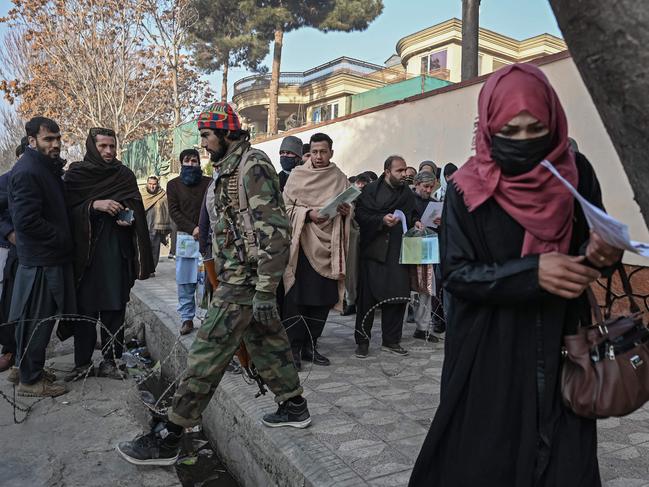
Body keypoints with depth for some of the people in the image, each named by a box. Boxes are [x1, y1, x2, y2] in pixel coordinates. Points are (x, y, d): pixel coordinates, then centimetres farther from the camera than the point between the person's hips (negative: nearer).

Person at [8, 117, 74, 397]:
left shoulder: (48, 167, 13)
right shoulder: (26, 172, -17)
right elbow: (27, 220, -23)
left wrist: (63, 240, 11)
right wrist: (61, 239, -13)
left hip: (51, 256, 9)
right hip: (40, 260, -9)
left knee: (42, 319, 17)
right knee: (35, 321, 0)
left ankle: (33, 369, 29)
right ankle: (30, 380, 12)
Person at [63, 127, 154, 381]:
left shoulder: (125, 175, 10)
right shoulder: (76, 174, 5)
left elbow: (136, 207, 10)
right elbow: (69, 209, -3)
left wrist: (129, 217, -11)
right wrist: (94, 205, -18)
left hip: (117, 251, 1)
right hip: (84, 250, -1)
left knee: (114, 308, 2)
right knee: (84, 307, 1)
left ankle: (110, 361, 12)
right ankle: (83, 362, 12)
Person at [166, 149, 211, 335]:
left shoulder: (209, 183, 7)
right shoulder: (173, 184, 11)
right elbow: (174, 211, 3)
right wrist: (192, 228, -9)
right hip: (184, 236, 1)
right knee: (184, 281, 2)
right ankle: (187, 318, 10)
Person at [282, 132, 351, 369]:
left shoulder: (340, 179, 11)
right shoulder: (297, 175, 3)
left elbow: (350, 209, 19)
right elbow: (286, 207, 0)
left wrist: (347, 211, -4)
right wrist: (308, 214, -16)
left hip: (328, 245, 4)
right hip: (302, 244, -3)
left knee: (324, 299, 6)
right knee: (296, 298, -5)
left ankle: (310, 346, 19)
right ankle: (294, 347, 6)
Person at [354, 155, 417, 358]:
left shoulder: (408, 194, 15)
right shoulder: (372, 190, 0)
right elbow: (361, 214, -8)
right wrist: (382, 220, -20)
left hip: (398, 252, 5)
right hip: (373, 250, -4)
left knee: (397, 296, 5)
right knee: (368, 295, -1)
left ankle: (391, 340, 19)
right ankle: (362, 340, 12)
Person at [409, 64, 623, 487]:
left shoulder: (576, 173, 1)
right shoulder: (468, 190, -8)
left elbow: (591, 246, 6)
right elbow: (456, 274, -12)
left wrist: (601, 253, -18)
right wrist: (531, 272, -25)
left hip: (562, 347, 3)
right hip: (489, 355, -2)